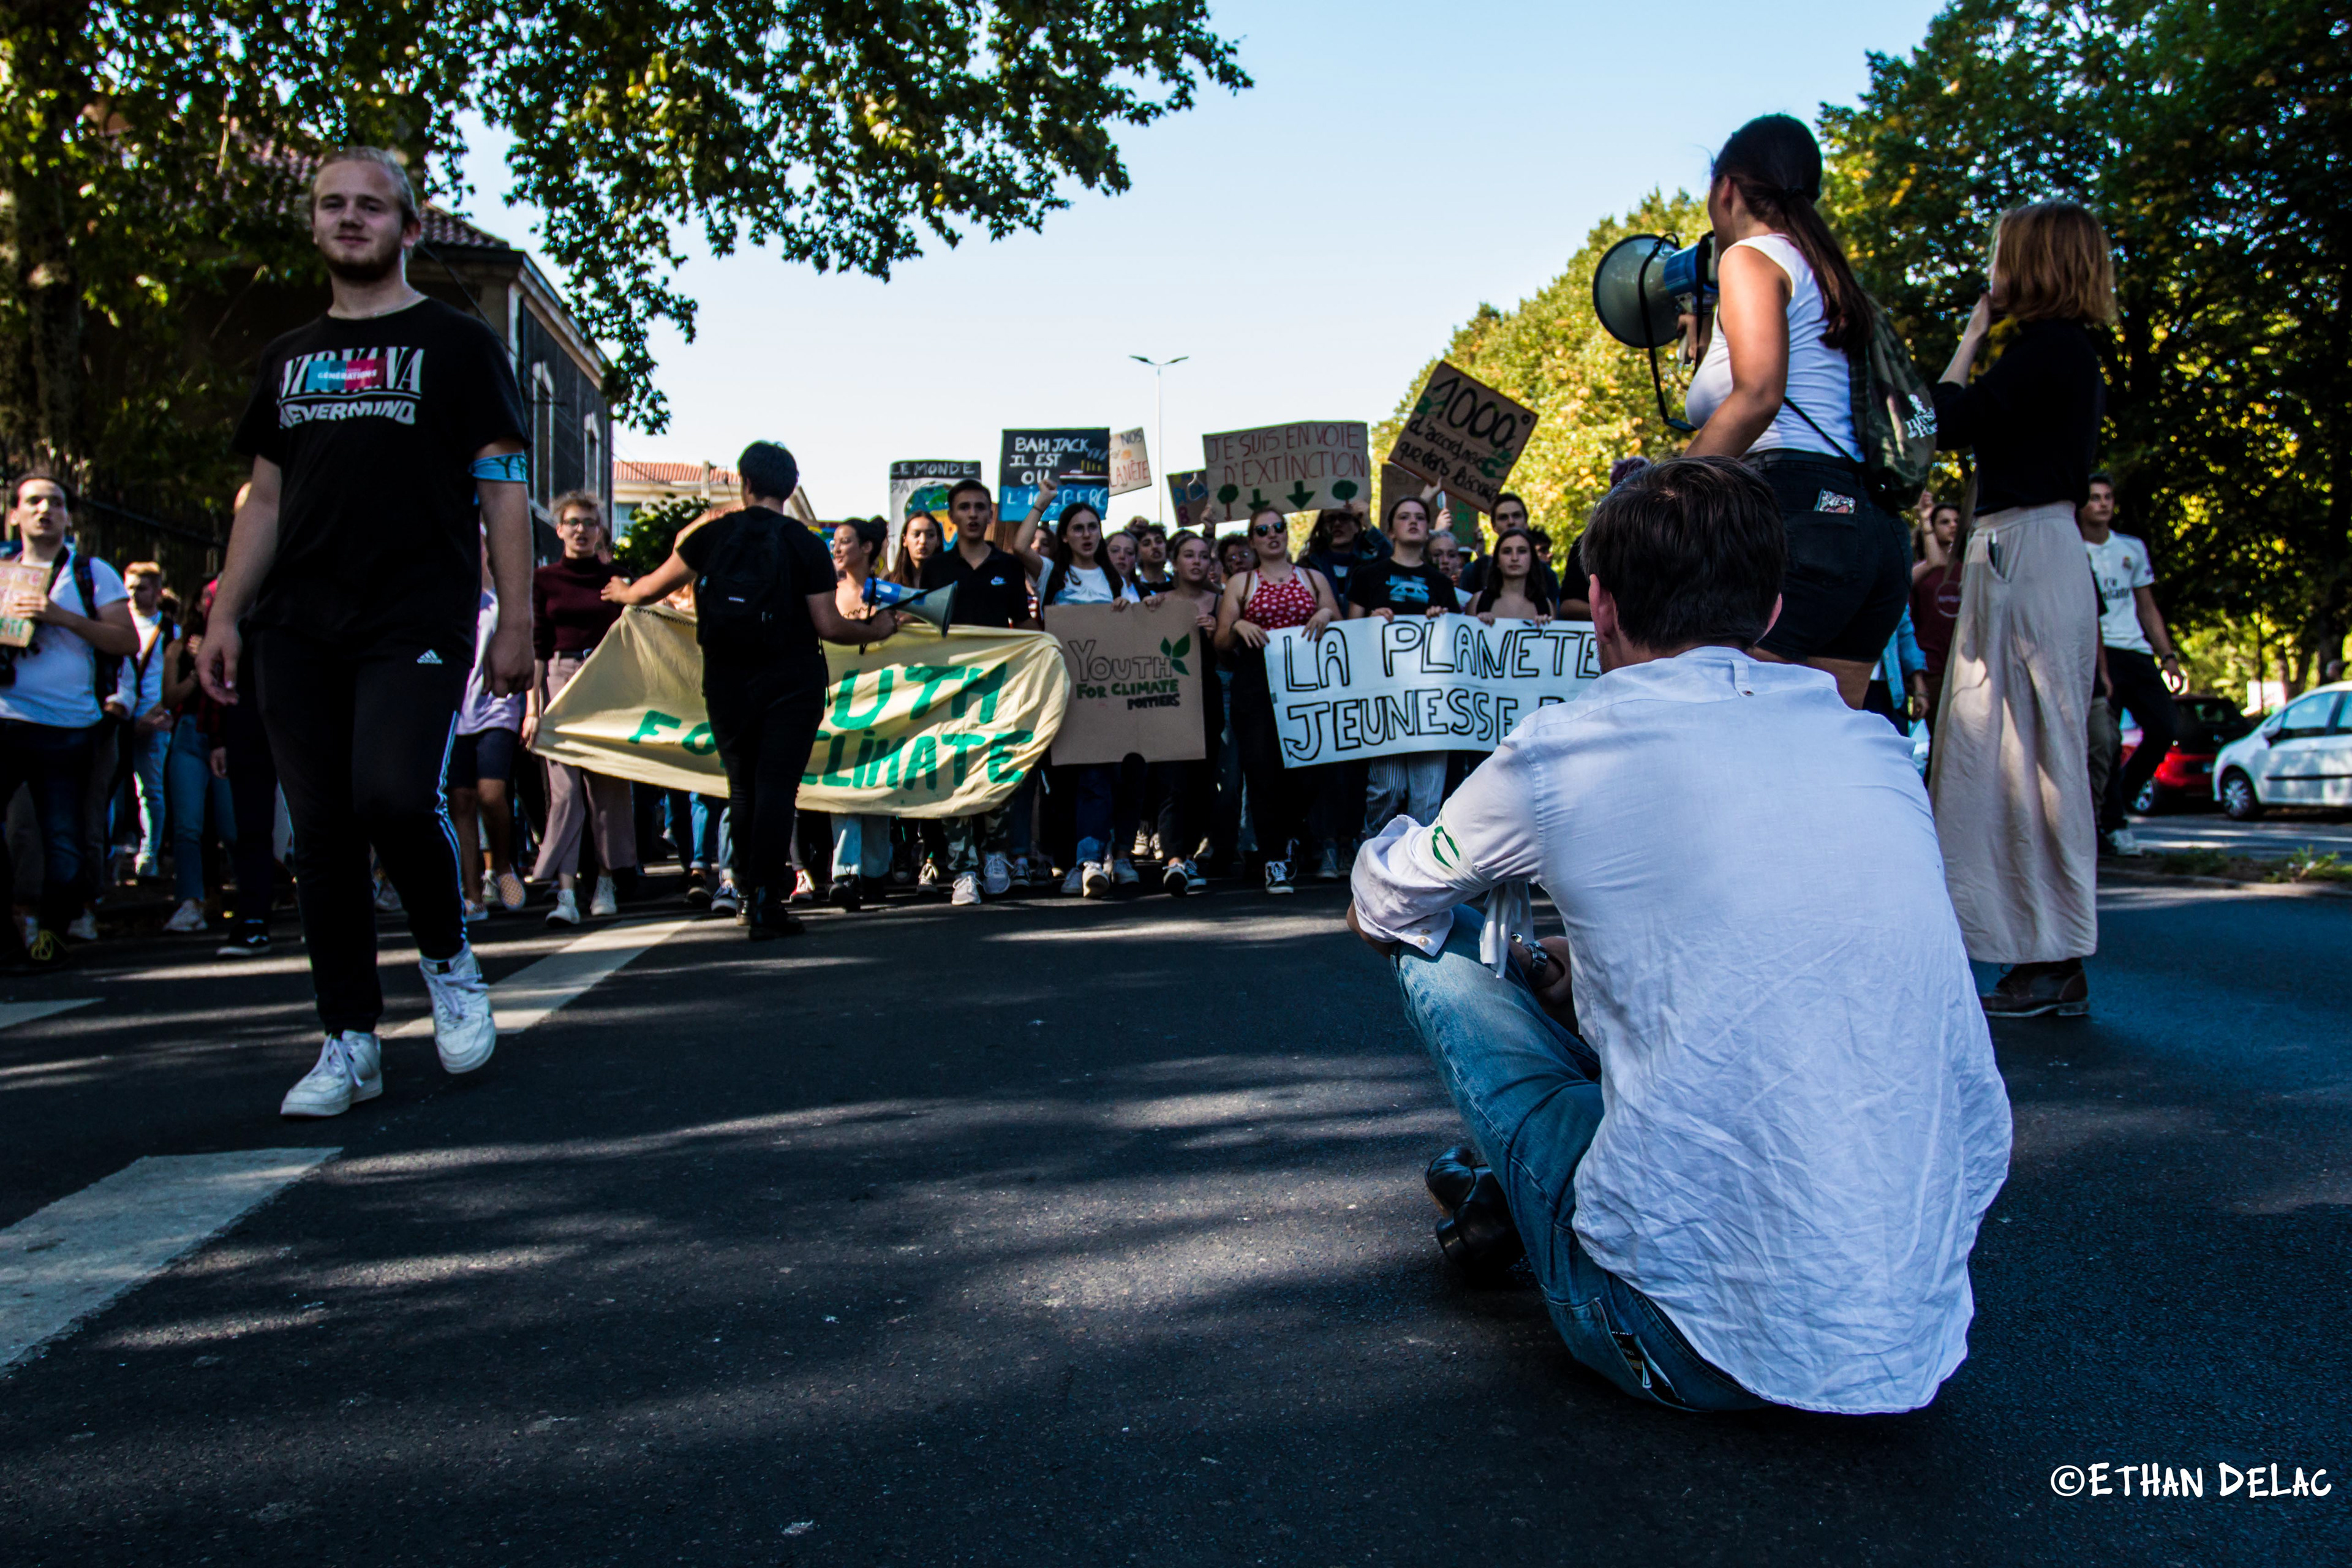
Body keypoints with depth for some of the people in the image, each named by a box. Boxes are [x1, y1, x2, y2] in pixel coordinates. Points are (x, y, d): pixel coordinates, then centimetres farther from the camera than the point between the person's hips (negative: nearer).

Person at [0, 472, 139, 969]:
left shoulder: (92, 574, 8)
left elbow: (127, 641, -3)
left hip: (69, 731, -2)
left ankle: (50, 935, 15)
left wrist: (61, 616, -14)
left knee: (64, 842, -3)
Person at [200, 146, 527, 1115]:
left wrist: (516, 621, -8)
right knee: (322, 830, 1)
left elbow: (503, 490, 1)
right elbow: (266, 499, 20)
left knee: (396, 796, -23)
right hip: (297, 631, 5)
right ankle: (349, 1042, 10)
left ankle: (449, 960, 6)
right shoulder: (289, 359, 21)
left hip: (416, 623, -5)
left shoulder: (457, 345, 7)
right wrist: (225, 615, 10)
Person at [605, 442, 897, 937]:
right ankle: (767, 901, -10)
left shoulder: (712, 535, 3)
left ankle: (752, 890, 23)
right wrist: (875, 630, 11)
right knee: (777, 786, -5)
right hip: (791, 682, -3)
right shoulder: (807, 546, -3)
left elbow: (657, 586, 14)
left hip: (727, 681, 3)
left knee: (743, 786, 15)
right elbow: (828, 625, -7)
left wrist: (624, 594, 36)